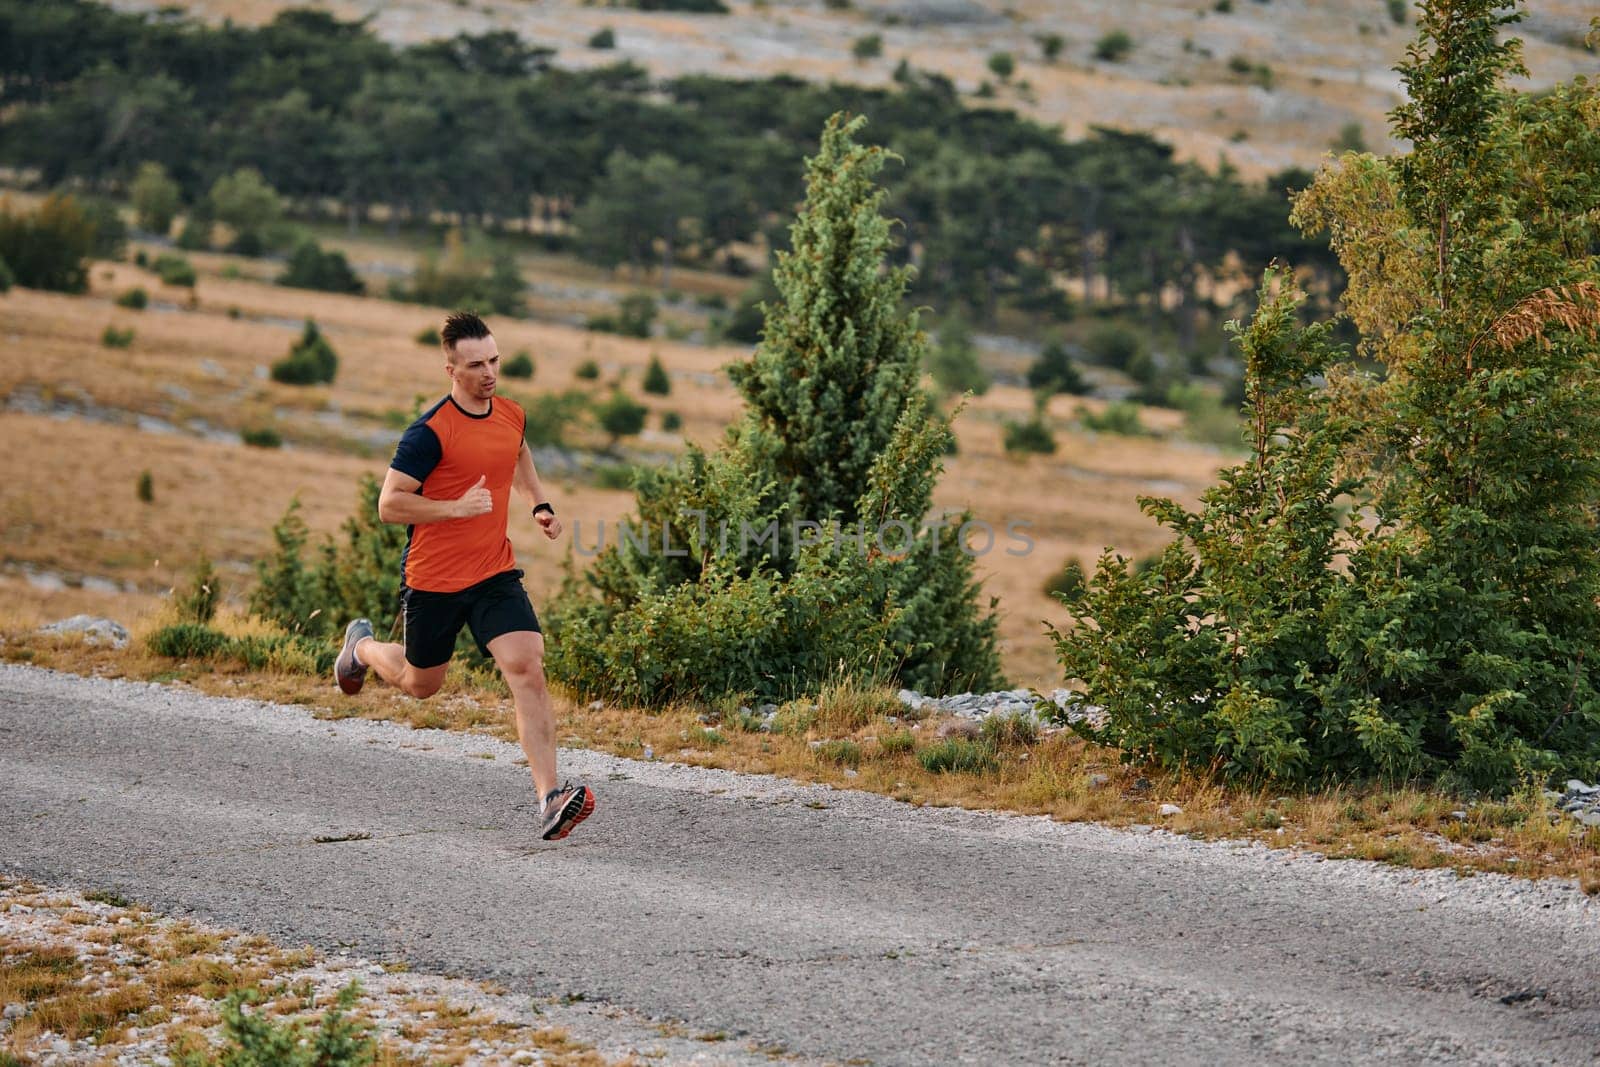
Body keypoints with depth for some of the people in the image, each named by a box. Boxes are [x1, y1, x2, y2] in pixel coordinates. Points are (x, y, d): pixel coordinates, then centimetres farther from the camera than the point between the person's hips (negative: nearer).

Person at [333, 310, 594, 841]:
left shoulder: (512, 415, 3)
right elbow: (389, 503, -18)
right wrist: (457, 507, -27)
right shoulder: (431, 430, -18)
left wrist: (540, 504, 15)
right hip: (433, 579, -4)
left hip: (496, 575, 4)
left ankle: (550, 798, -22)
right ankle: (361, 646, 52)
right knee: (421, 683, 17)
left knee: (528, 669, -16)